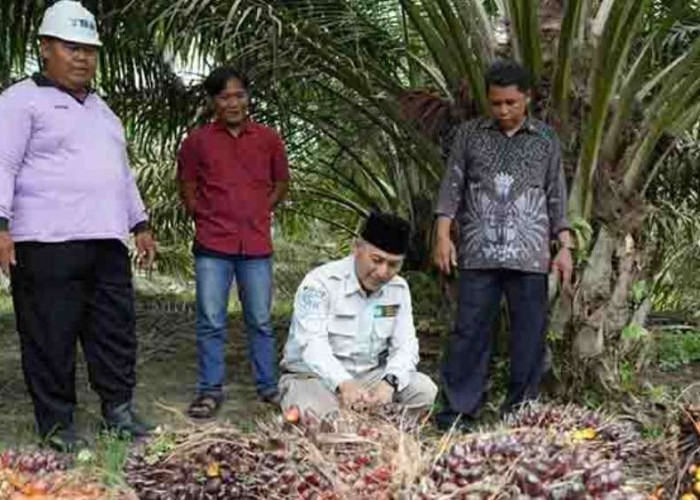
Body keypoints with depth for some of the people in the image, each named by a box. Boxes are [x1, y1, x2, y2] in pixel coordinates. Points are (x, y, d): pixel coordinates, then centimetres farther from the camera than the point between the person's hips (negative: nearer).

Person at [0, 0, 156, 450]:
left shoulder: (101, 109, 24)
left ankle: (118, 408, 20)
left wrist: (141, 225, 25)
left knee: (117, 329, 8)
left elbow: (122, 171, 29)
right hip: (47, 244, -7)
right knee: (52, 337, -1)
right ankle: (57, 423, 9)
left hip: (107, 242, 7)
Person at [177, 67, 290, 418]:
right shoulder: (197, 141, 0)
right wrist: (208, 219, 3)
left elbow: (281, 184, 15)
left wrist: (257, 215, 7)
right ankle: (211, 390, 12)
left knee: (260, 321, 9)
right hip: (212, 246, -1)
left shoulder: (268, 139, 4)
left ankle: (268, 386, 20)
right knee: (210, 322, 1)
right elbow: (187, 190, 9)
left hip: (257, 245, 1)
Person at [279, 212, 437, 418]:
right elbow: (312, 344, -27)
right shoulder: (321, 283, -15)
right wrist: (343, 384, -46)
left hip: (370, 376, 5)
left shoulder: (399, 289, 2)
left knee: (425, 390, -17)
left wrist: (389, 383, -28)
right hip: (312, 377, -5)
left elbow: (405, 346, -5)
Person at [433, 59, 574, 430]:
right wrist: (443, 235, -1)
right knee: (469, 331, -1)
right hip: (479, 254, 0)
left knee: (529, 334, 3)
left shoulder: (546, 141, 11)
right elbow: (452, 187, 8)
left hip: (530, 257, 1)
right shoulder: (470, 134, 9)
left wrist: (564, 247, 4)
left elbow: (556, 198, 11)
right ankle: (458, 411, 5)